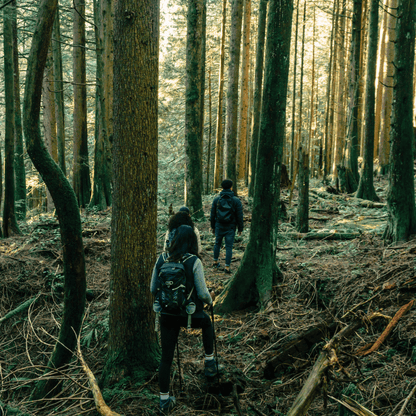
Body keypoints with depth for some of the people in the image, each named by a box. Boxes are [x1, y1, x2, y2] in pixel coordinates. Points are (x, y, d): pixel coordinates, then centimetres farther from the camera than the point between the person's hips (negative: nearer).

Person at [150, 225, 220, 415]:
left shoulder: (161, 259, -5)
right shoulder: (194, 262, -16)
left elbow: (153, 289, 4)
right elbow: (202, 293, -13)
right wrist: (210, 298, 10)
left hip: (167, 315, 3)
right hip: (191, 315, -2)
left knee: (166, 357, 14)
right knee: (207, 322, 33)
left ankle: (164, 400, 22)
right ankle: (209, 363, 39)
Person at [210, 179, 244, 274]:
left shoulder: (216, 199, -1)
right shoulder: (236, 201, -8)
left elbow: (212, 214, 4)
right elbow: (239, 216, -6)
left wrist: (213, 226, 15)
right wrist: (240, 228, 3)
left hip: (219, 226, 2)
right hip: (230, 227, -2)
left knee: (217, 243, 21)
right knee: (229, 247, 3)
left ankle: (215, 262, 32)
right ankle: (227, 267, 3)